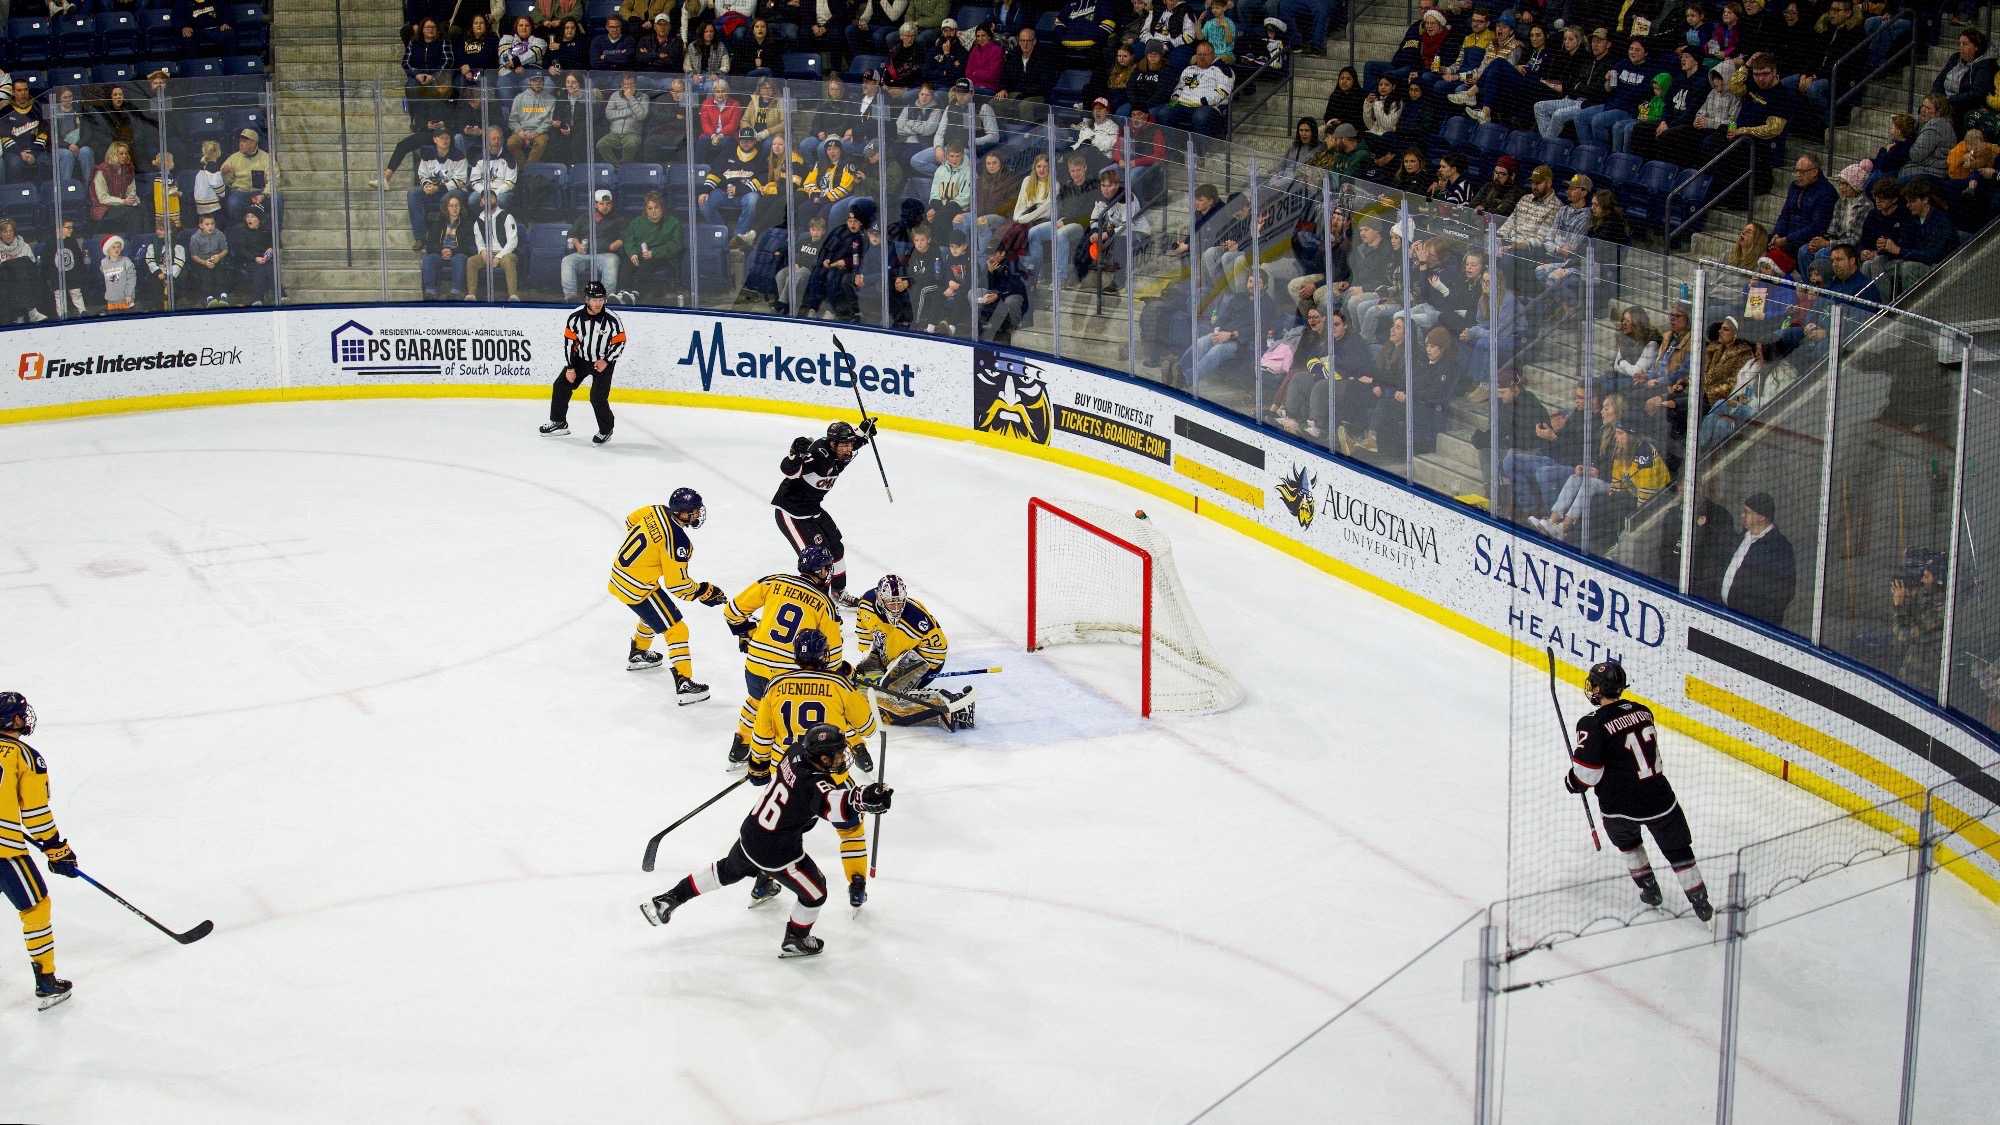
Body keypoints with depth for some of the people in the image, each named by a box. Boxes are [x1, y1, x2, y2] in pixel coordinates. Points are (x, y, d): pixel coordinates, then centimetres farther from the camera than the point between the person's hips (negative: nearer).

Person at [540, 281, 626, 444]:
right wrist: (570, 368, -8)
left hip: (603, 363, -4)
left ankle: (606, 431, 8)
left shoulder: (611, 319, -21)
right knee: (561, 386, 4)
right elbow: (569, 342, -8)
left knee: (598, 397, -14)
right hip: (580, 359, 4)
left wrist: (606, 361, -20)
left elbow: (620, 343, -11)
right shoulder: (576, 317, -15)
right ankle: (559, 423, 22)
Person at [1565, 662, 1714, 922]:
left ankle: (1649, 889, 31)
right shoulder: (1642, 711, 3)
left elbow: (1588, 773, -16)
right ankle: (1701, 903, 15)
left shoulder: (1593, 724, -15)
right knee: (1678, 850, 16)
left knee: (1627, 841, 29)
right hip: (1659, 798, 3)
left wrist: (1573, 782, 7)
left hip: (1620, 805, -3)